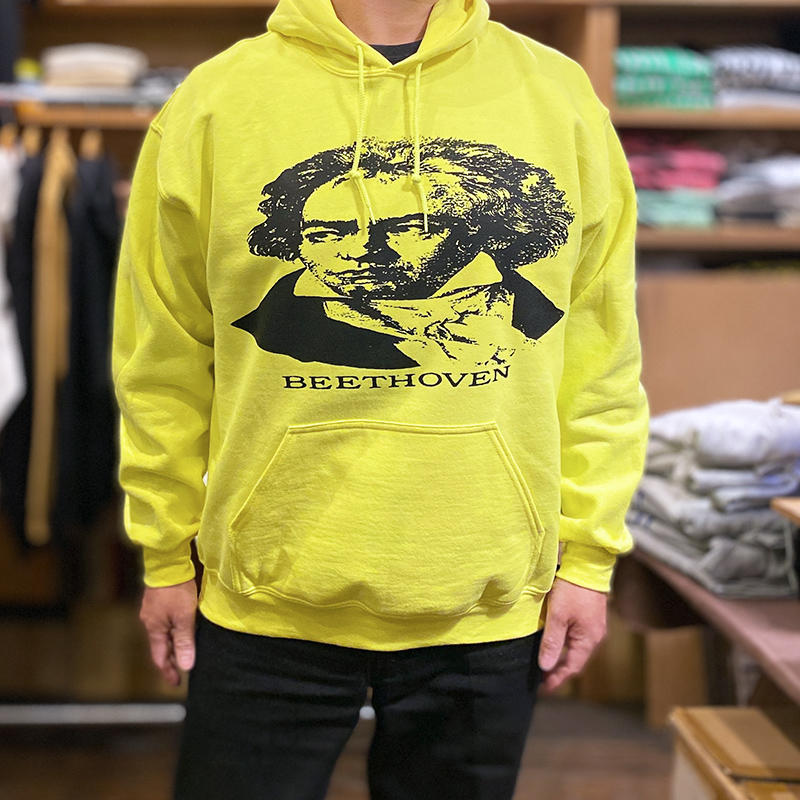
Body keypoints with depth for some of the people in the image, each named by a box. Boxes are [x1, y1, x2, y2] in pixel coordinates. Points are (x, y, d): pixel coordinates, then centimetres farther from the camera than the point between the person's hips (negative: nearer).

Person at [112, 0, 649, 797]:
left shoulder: (560, 97, 2)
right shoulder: (211, 104, -2)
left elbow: (600, 358, 4)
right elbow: (164, 362, 3)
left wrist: (588, 553, 2)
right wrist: (166, 556, 6)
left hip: (491, 605, 2)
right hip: (266, 595, -1)